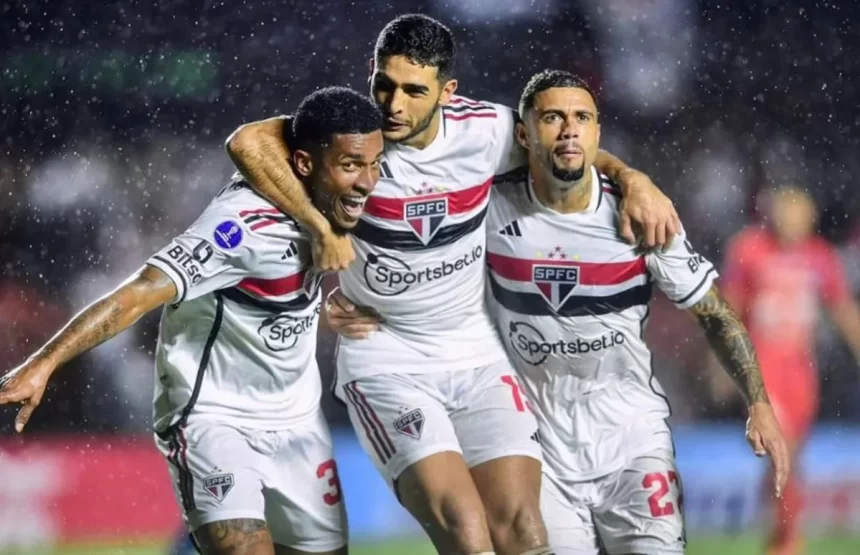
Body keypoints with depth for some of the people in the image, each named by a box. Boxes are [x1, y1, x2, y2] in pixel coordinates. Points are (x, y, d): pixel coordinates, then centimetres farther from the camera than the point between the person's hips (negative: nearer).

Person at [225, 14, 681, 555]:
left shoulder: (485, 130, -5)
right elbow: (247, 143, -31)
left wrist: (633, 179, -3)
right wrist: (321, 227, -29)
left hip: (478, 357, 4)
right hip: (386, 363, -4)